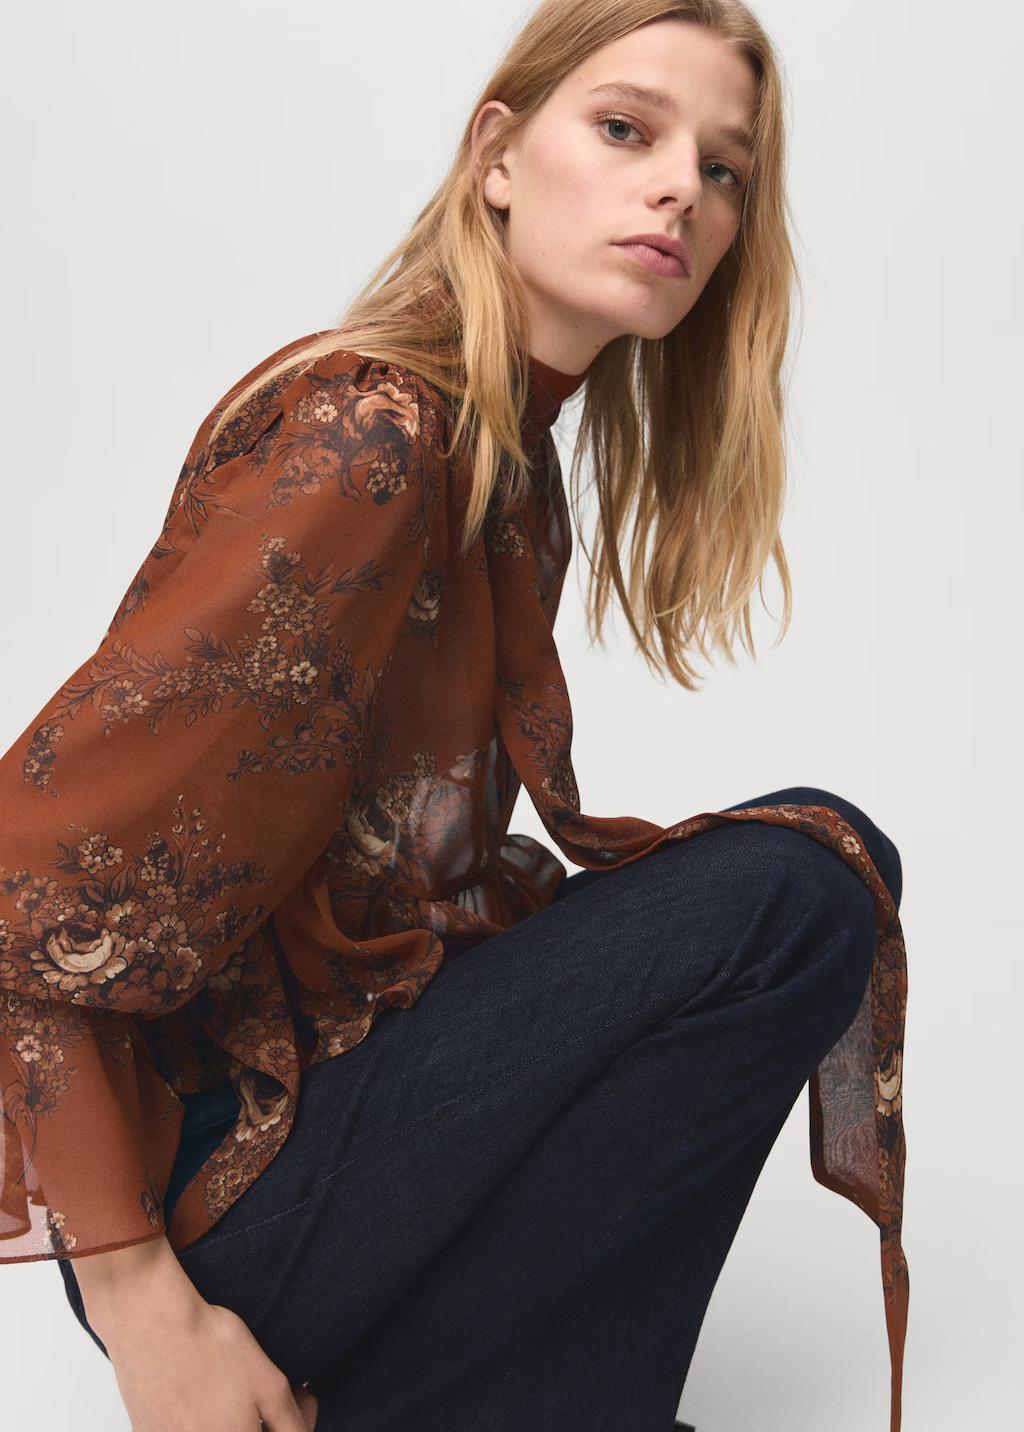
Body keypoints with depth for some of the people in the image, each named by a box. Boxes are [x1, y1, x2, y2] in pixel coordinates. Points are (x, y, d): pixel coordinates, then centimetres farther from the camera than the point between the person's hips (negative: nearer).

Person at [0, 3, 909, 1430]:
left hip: (360, 1034, 9)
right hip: (221, 1171, -9)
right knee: (797, 890, -19)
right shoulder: (367, 438, -21)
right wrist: (146, 1311, -20)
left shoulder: (518, 454, 8)